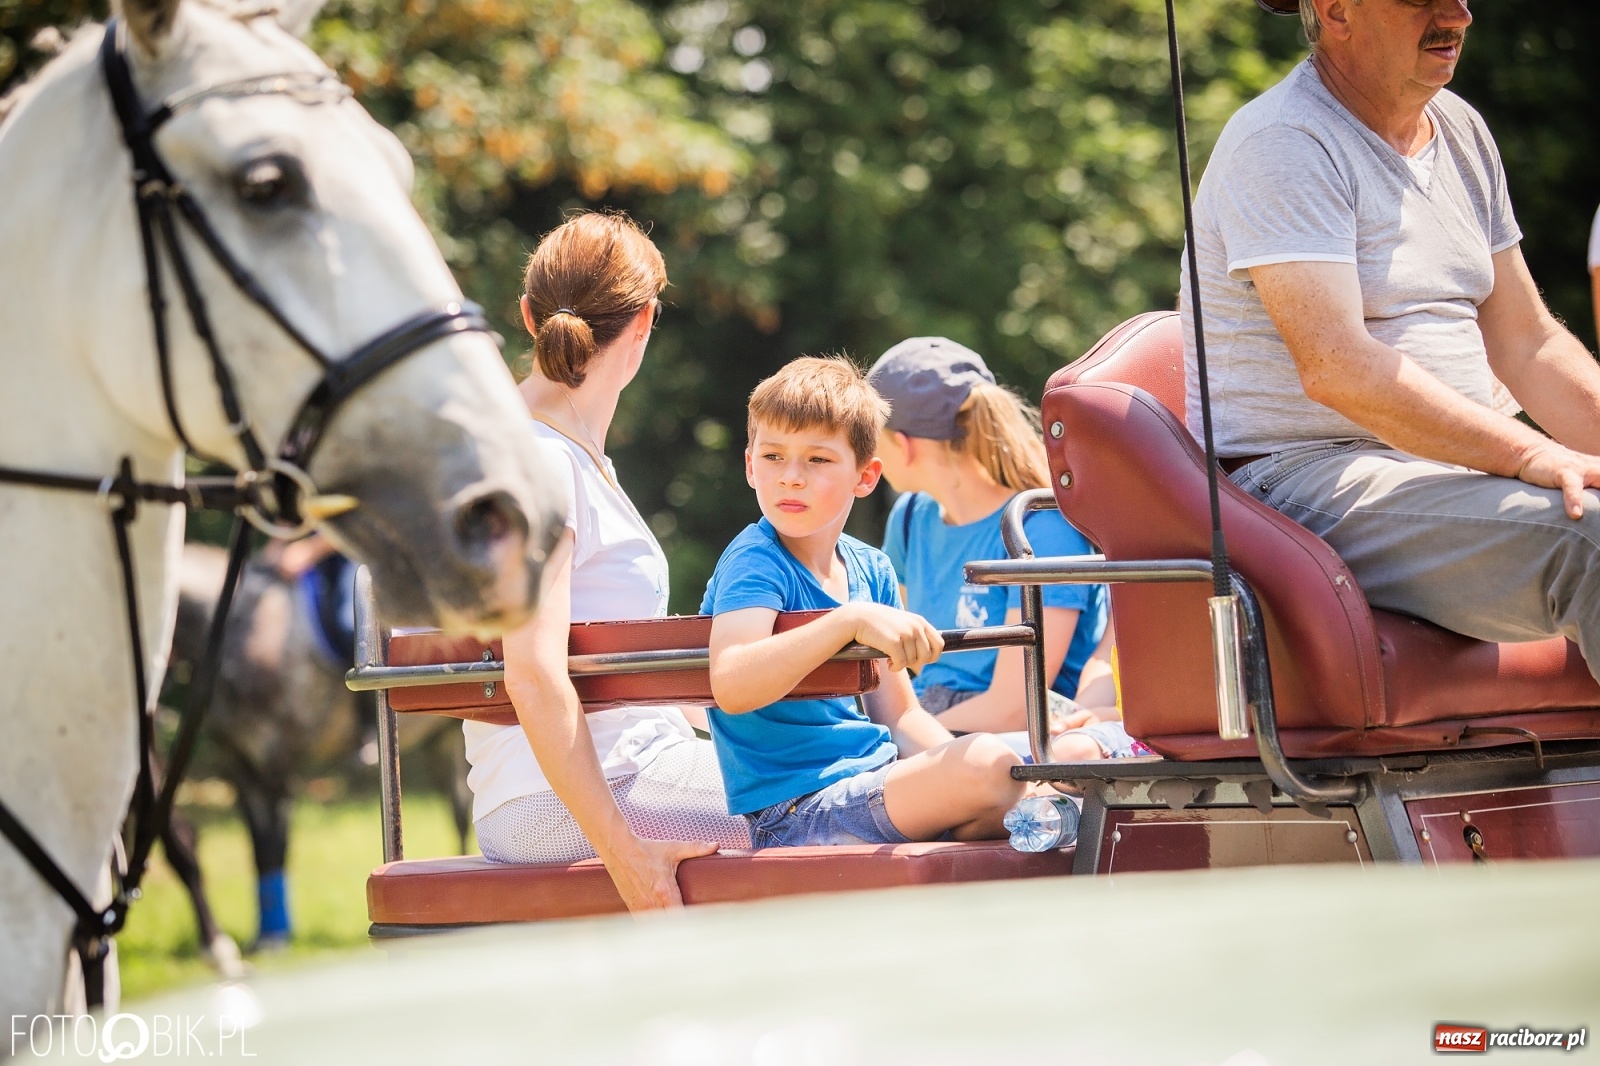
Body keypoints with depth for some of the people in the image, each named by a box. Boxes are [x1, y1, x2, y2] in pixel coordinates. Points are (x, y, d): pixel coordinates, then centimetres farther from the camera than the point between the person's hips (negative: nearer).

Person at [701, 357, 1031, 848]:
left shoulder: (870, 568, 12)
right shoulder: (754, 563, -12)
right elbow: (731, 684, -32)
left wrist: (953, 763, -1)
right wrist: (853, 620, -38)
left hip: (877, 780, 9)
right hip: (794, 818, -8)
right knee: (992, 766, -27)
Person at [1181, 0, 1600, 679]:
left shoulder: (1460, 130, 16)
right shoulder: (1284, 144, -11)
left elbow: (1527, 342, 19)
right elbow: (1336, 368, -23)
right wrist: (1529, 455, -30)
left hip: (1455, 470, 9)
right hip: (1301, 481, -9)